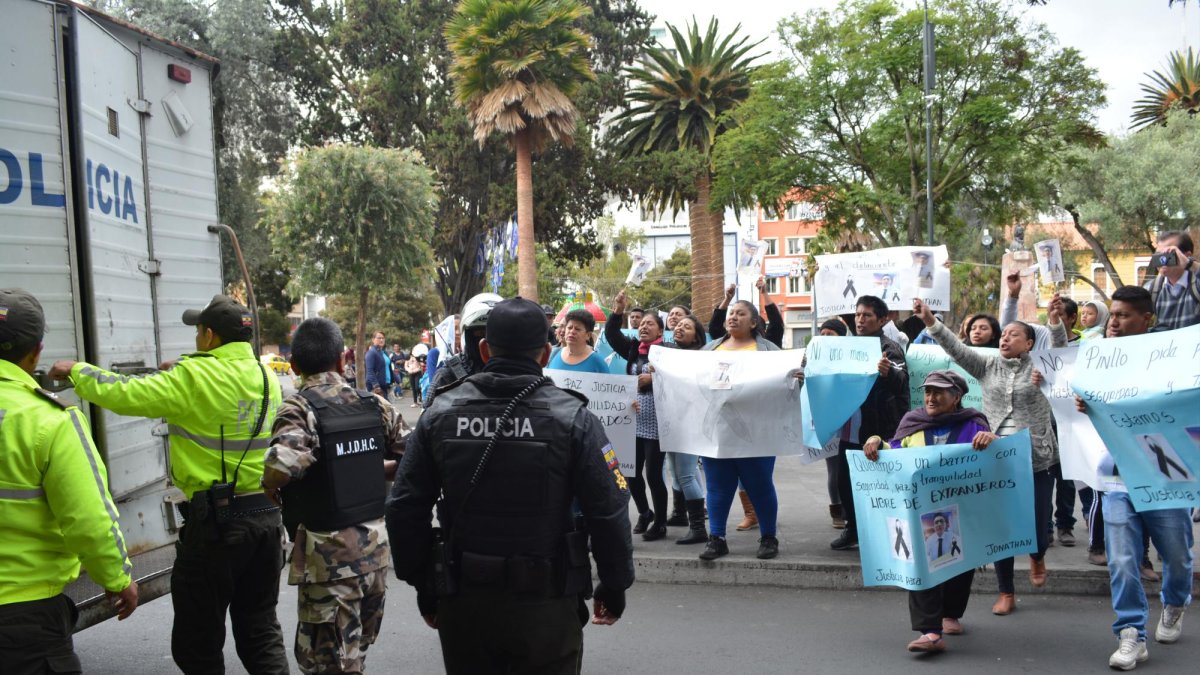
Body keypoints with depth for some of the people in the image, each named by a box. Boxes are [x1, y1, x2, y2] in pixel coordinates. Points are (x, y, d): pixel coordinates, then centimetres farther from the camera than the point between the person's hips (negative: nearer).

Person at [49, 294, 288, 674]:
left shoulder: (195, 379, -15)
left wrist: (76, 370, 5)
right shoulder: (268, 378, 6)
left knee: (198, 642, 8)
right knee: (260, 628, 17)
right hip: (266, 514, 7)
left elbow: (122, 394, -12)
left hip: (216, 520, -7)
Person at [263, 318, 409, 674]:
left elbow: (281, 466, -32)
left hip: (328, 551, -5)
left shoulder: (299, 408, -14)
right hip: (375, 545, 5)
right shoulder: (375, 404, 1)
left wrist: (270, 490, -11)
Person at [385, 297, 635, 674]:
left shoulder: (440, 414, -1)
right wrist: (614, 587, 5)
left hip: (463, 604, 3)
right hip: (545, 604, -2)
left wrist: (424, 586, 12)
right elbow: (609, 513, -10)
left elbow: (404, 509, 1)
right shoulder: (572, 417, -9)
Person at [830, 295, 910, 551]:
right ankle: (852, 530, 25)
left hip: (878, 430, -7)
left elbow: (902, 381, -23)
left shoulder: (889, 348, -7)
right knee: (845, 481, 12)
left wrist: (889, 373, -44)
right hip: (850, 428, 7)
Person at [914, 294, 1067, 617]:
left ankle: (1037, 556, 42)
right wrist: (930, 322, -16)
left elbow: (1059, 349, -17)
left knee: (1037, 524, 5)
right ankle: (1006, 592, 17)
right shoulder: (988, 365, 7)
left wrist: (1056, 320, -36)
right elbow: (956, 349, -3)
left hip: (1037, 459, -2)